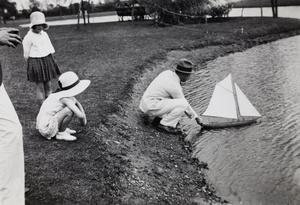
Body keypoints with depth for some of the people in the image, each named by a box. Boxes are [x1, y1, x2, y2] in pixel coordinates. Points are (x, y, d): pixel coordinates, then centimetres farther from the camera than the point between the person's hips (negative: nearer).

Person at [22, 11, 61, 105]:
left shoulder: (45, 34, 7)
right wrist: (32, 63, 2)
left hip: (48, 60, 6)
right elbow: (26, 54, -5)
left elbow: (51, 49, 15)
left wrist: (49, 60, 10)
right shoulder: (29, 37, -10)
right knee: (40, 86, -2)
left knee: (48, 85, 8)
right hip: (35, 62, -5)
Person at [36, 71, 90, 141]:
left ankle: (61, 128, 12)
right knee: (70, 111, -26)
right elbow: (80, 115, -29)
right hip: (46, 129, -9)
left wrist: (83, 116, 5)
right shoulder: (65, 99, -23)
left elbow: (78, 104, 19)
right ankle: (61, 133, -7)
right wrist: (84, 121, -7)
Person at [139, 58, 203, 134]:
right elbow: (184, 103, -9)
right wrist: (196, 117, 5)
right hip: (151, 107, -9)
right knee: (183, 104, -18)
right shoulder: (174, 86, -19)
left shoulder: (168, 73, 3)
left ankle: (160, 118, 11)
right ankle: (164, 125, -6)